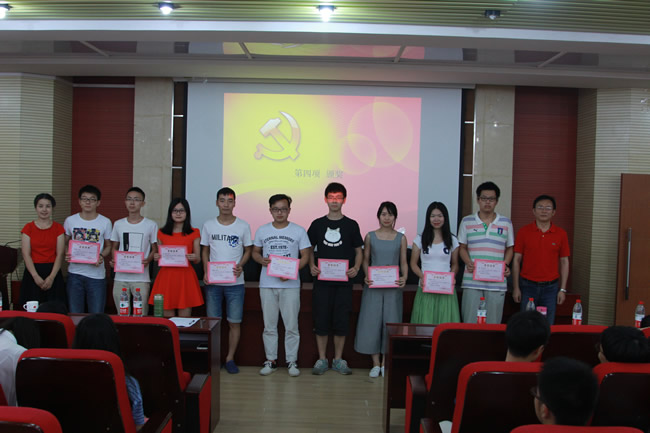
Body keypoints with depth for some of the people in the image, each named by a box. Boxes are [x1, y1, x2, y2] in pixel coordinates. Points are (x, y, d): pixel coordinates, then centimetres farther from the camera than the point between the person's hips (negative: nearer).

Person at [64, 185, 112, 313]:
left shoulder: (105, 222, 1)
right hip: (75, 273, 1)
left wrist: (102, 256, -11)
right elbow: (64, 244, 13)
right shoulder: (70, 221, 5)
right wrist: (66, 255, -8)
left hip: (97, 275, -1)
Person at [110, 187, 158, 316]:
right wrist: (113, 260, -3)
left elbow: (155, 249, 5)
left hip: (141, 278, -3)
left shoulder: (151, 225, 1)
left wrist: (147, 260, -15)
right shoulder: (118, 224, 10)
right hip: (120, 277, 3)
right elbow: (115, 248, 17)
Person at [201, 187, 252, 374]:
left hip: (235, 282, -1)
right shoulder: (208, 225, 5)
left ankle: (230, 358, 14)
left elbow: (248, 250, 7)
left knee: (234, 322, 1)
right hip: (213, 282, 1)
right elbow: (205, 250, 11)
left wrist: (240, 265, -12)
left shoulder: (243, 226, 1)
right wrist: (206, 272, -3)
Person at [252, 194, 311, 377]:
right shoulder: (262, 231, 8)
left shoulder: (299, 231, 1)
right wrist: (262, 260, -8)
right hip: (267, 284, 2)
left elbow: (305, 256, 1)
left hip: (290, 284, -2)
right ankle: (271, 360, 18)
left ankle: (291, 361, 11)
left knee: (291, 325, 1)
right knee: (269, 325, 8)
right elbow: (255, 252, 15)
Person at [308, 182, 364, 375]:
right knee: (321, 319, 2)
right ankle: (322, 359, 13)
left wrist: (356, 268, -9)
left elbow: (359, 251, 8)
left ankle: (338, 359, 15)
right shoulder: (317, 224, 6)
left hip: (343, 281, 0)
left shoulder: (351, 225, 5)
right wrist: (312, 266, -6)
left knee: (341, 321, 2)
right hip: (322, 280, 0)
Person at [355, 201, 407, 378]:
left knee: (390, 321, 1)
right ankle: (376, 364, 8)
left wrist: (404, 278, -12)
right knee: (372, 321, -2)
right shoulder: (370, 236, 6)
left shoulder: (401, 238, 7)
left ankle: (385, 363, 12)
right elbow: (365, 260, 7)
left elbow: (404, 263, 6)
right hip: (373, 285, 0)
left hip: (393, 286, 0)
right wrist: (366, 276, -10)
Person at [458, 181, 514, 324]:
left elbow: (509, 248, 13)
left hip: (497, 282, 1)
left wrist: (506, 265, -4)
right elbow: (462, 247, 9)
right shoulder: (467, 222, 6)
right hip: (472, 281, 0)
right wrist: (468, 263, -9)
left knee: (493, 324, 4)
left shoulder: (506, 223, 9)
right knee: (470, 322, 2)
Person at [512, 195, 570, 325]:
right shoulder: (523, 232, 1)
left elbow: (564, 262, 8)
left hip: (550, 287, 1)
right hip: (528, 286, -1)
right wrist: (516, 287, -2)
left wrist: (563, 289, 3)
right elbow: (517, 260, 2)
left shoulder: (561, 234, 4)